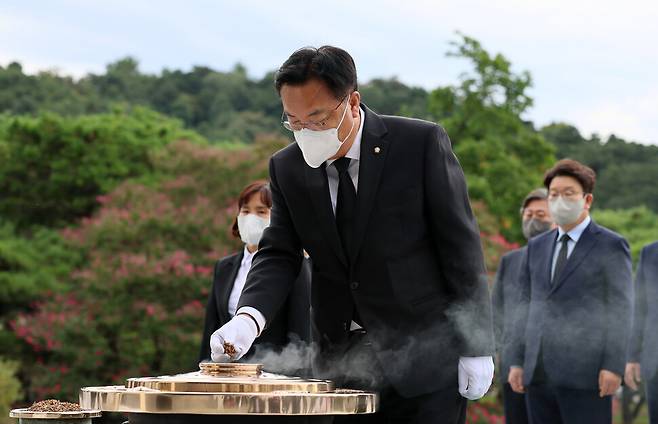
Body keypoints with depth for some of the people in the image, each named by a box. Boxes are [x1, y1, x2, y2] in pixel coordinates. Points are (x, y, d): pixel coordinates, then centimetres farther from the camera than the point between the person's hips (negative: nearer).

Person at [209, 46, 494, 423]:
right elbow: (279, 255, 2)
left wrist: (476, 347, -7)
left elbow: (461, 246, -6)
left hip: (425, 356, -3)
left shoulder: (421, 143, -8)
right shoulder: (287, 168, 4)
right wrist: (249, 318, -19)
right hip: (343, 361, 4)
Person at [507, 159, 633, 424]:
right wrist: (516, 362, 10)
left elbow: (620, 310, -5)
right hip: (540, 372, 6)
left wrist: (613, 367, -13)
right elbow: (527, 307, 16)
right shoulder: (537, 247, 17)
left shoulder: (611, 246, 0)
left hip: (586, 372, -5)